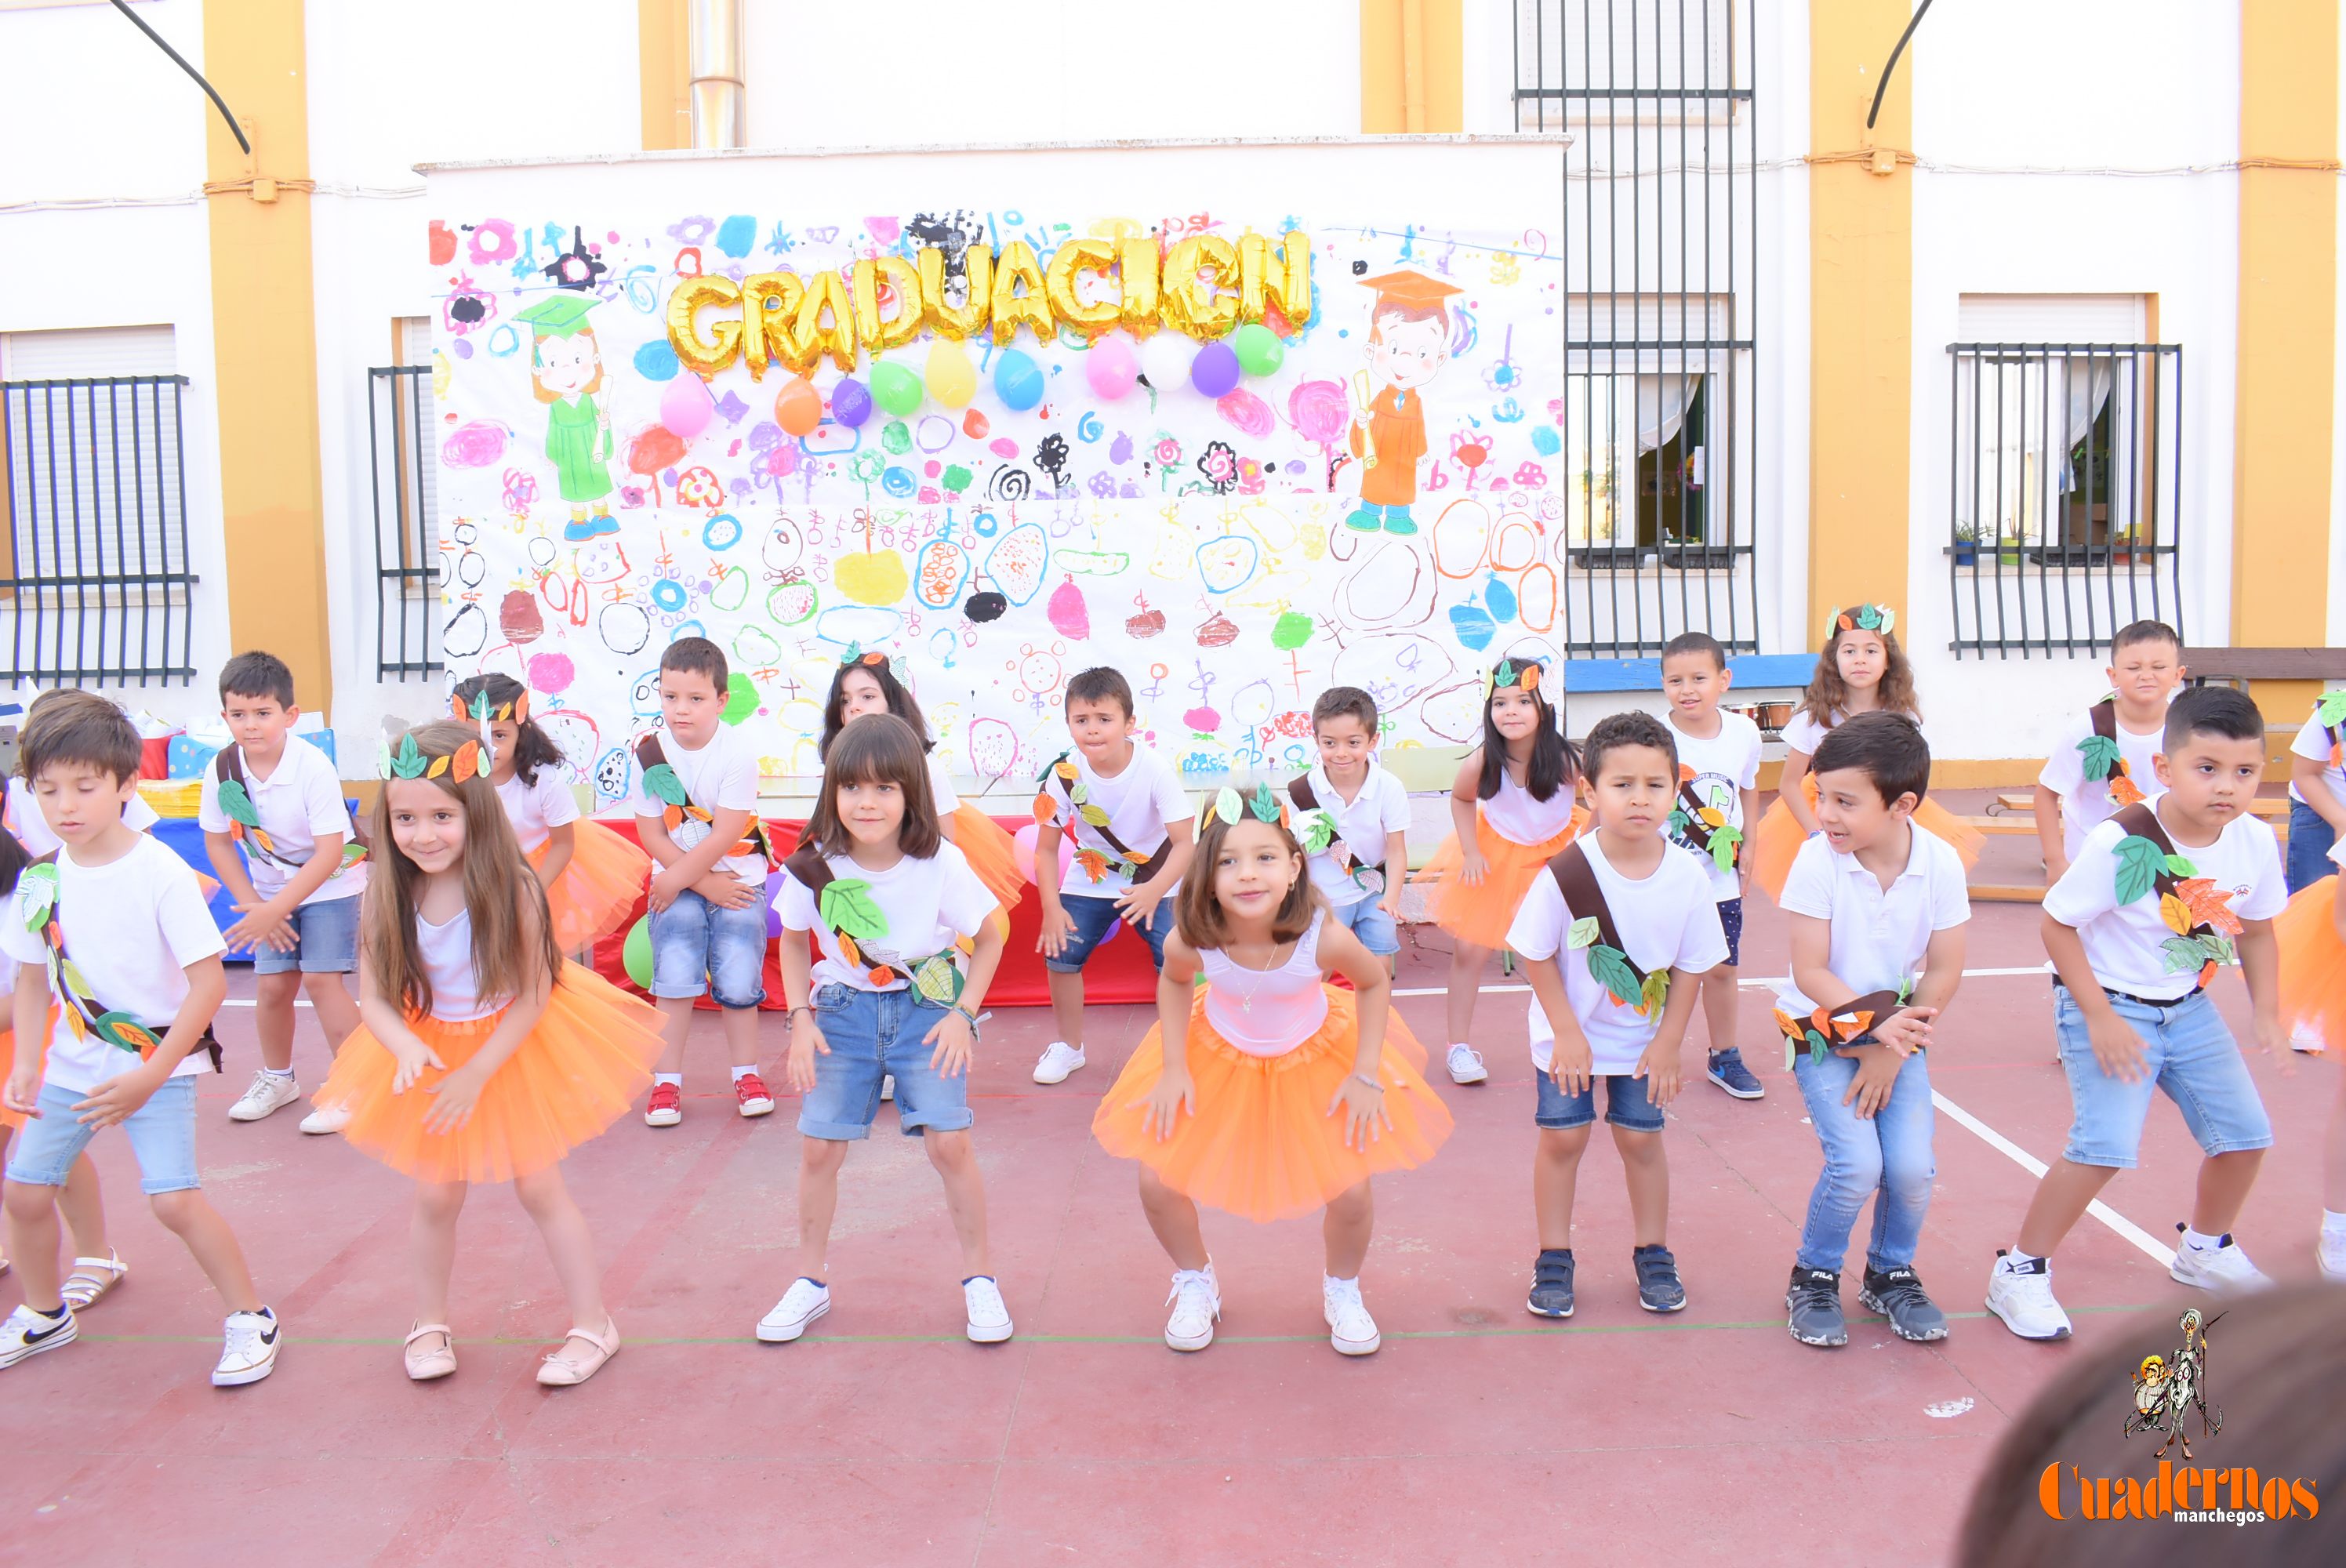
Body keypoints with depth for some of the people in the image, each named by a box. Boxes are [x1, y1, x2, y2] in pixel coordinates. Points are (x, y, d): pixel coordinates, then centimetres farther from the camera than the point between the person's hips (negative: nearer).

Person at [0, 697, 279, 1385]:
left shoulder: (161, 874, -18)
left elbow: (209, 981, -18)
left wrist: (151, 1075, -20)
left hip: (159, 1064, -6)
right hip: (69, 1066, 6)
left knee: (174, 1198, -15)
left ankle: (252, 1318, 4)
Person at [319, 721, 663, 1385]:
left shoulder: (511, 888, -25)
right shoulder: (387, 895, -17)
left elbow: (533, 996, -18)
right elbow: (373, 998, -14)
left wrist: (477, 1072, -20)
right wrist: (408, 1049, -33)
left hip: (517, 1050, -3)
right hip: (431, 1055, 3)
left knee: (541, 1189, 6)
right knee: (436, 1196, 13)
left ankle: (594, 1325, 20)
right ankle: (429, 1324, 36)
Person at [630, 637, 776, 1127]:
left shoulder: (737, 753, -15)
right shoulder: (649, 752, -8)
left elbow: (726, 834, -17)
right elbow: (651, 834, -6)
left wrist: (676, 880, -14)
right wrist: (706, 883, -11)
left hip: (738, 876, -1)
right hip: (679, 881, 1)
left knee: (737, 982, -6)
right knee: (675, 976, -11)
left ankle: (746, 1074, 16)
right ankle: (667, 1081, 5)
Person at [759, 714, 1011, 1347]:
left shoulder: (941, 863, -20)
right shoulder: (813, 865, -15)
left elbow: (990, 938, -5)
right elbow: (794, 941, 4)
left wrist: (964, 1015, -12)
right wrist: (800, 1018, -6)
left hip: (928, 1009, -2)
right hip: (844, 1012, 2)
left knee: (949, 1142, -11)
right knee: (819, 1147, 1)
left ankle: (979, 1277, 10)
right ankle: (811, 1280, 23)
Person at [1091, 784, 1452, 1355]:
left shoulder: (1324, 938, -35)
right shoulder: (1191, 940, -31)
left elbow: (1374, 983, -13)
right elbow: (1174, 983, -5)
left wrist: (1366, 1076, -14)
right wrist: (1173, 1069, -8)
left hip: (1317, 1060, -1)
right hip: (1217, 1057, 1)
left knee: (1351, 1193, -9)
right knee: (1158, 1184, -4)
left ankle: (1342, 1290, 28)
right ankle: (1195, 1280, 31)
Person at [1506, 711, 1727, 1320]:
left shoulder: (1687, 876, -16)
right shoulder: (1566, 872, -24)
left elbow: (1691, 966, -5)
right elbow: (1537, 956, -14)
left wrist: (1668, 1043, -5)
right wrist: (1567, 1033, -13)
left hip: (1645, 1037, 2)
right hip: (1569, 1035, -2)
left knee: (1641, 1138, 9)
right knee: (1562, 1137, 4)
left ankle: (1653, 1256, 28)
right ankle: (1554, 1259, 20)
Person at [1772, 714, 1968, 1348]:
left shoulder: (1941, 863, -13)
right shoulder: (1817, 860, -20)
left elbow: (1944, 971, -7)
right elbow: (1810, 973, -18)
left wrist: (1892, 1049, -11)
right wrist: (1878, 1023, -28)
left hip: (1901, 1033, 2)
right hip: (1823, 1032, -2)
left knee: (1912, 1168, -10)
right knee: (1858, 1164, -17)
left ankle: (1891, 1275, 21)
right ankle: (1813, 1277, 11)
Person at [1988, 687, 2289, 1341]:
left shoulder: (2256, 843, -8)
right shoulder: (2121, 843, -26)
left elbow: (2256, 929, 10)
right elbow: (2057, 925, -19)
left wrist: (2267, 1012, 4)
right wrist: (2100, 1019, -22)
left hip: (2189, 1007, 7)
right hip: (2110, 1005, -6)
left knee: (2244, 1133, 11)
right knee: (2105, 1146, -18)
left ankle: (2205, 1249, 40)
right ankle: (2020, 1272, -2)